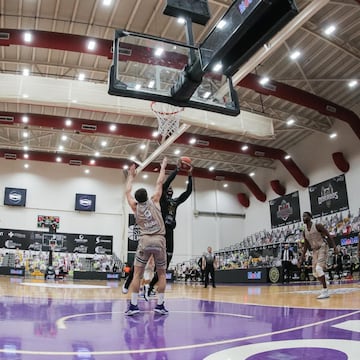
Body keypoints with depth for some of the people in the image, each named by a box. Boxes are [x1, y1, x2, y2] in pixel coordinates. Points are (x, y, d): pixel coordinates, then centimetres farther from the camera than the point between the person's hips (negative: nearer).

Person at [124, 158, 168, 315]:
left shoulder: (135, 207, 13)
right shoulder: (154, 201, 9)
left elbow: (127, 191, 28)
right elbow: (159, 183, 18)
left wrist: (131, 176, 38)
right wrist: (163, 166, 30)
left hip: (145, 240, 0)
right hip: (159, 240, 0)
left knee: (137, 274, 6)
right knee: (162, 274, 12)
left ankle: (133, 305, -1)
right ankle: (160, 305, 9)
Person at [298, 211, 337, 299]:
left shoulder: (317, 226, -12)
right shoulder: (305, 231, 7)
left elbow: (329, 235, -10)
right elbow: (306, 246, 12)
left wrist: (334, 247, -22)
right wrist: (301, 259, 9)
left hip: (323, 248, -7)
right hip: (315, 250, 7)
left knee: (319, 268, -22)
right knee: (315, 272, 5)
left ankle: (325, 291, -17)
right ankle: (325, 287, 22)